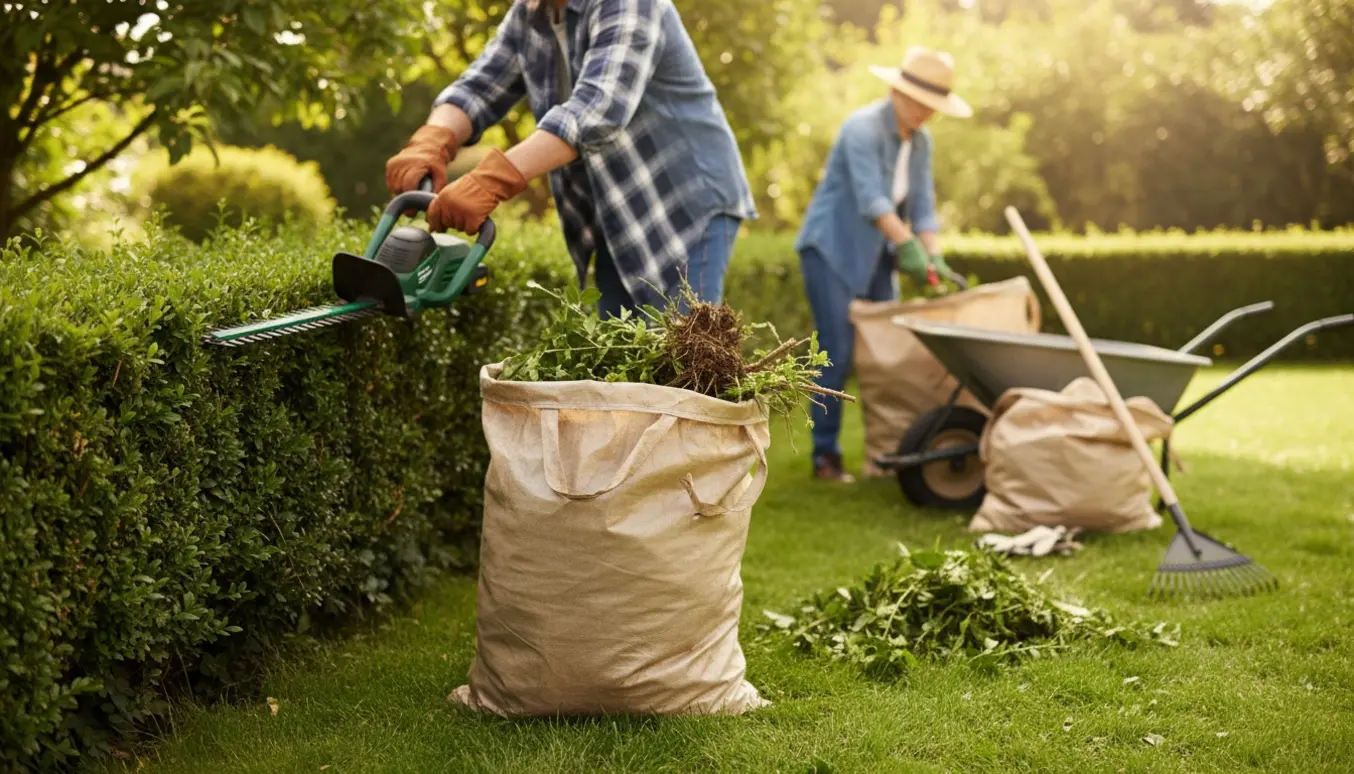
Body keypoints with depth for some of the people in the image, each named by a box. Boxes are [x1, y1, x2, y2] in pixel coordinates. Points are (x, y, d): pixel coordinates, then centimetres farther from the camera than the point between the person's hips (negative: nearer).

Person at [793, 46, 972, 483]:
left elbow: (922, 205, 2)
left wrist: (935, 258, -12)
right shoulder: (863, 128, -19)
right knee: (838, 355, -11)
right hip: (831, 250, -8)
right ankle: (825, 455, -4)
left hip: (876, 256, 8)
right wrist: (908, 245, -40)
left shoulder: (920, 141, 5)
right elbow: (871, 198, -30)